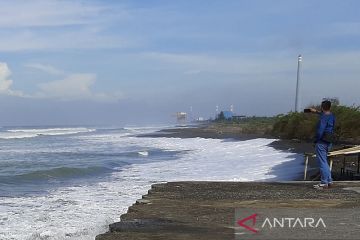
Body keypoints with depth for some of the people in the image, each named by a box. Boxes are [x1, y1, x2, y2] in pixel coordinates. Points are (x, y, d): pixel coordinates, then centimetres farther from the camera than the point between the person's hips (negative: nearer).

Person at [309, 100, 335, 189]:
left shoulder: (323, 118, -17)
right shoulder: (332, 116, 10)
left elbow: (320, 131, -23)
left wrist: (316, 140, -11)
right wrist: (316, 112, 43)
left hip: (321, 142, -9)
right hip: (328, 142, 9)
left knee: (322, 163, -5)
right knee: (325, 162, 18)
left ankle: (324, 183, -4)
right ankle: (329, 181, 20)